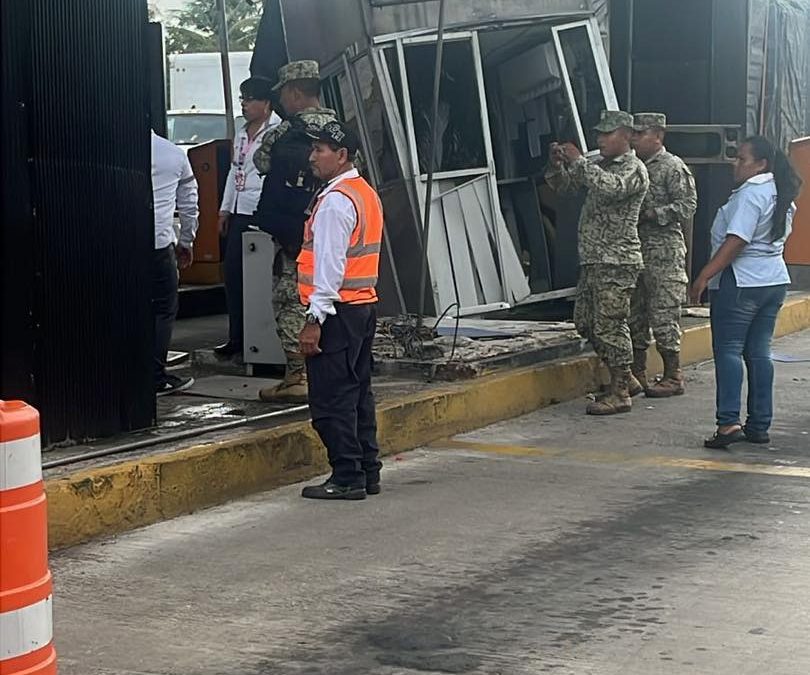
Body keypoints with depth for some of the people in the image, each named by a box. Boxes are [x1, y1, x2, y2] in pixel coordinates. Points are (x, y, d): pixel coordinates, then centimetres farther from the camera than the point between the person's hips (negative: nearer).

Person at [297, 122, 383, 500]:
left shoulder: (335, 201, -15)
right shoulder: (366, 194, 15)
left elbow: (329, 264, -20)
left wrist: (314, 319, -20)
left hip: (337, 310, -10)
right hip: (365, 304, 10)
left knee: (331, 399, -6)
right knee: (358, 392, 15)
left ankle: (347, 478, -4)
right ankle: (367, 472, 19)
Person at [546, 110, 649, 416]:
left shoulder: (633, 169, -8)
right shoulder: (600, 166, 17)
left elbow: (610, 187, -29)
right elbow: (562, 184, 20)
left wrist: (578, 160, -23)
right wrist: (557, 163, -1)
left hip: (616, 263, -9)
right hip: (592, 261, 9)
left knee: (609, 325, -8)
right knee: (585, 322, 13)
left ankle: (620, 394, -1)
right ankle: (622, 377, 25)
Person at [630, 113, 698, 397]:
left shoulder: (673, 167, -7)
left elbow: (687, 208, -14)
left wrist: (649, 214, -18)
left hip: (664, 254, -8)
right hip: (635, 252, 8)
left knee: (663, 316, -5)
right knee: (633, 314, 9)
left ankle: (673, 377, 3)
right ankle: (637, 376, 17)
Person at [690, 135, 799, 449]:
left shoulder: (750, 193, -16)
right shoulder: (781, 196, 13)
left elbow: (736, 241, -22)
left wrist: (704, 276, -21)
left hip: (741, 282, -9)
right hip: (775, 280, 9)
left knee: (728, 350, -7)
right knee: (759, 352, 10)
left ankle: (729, 423, -15)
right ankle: (760, 425, 12)